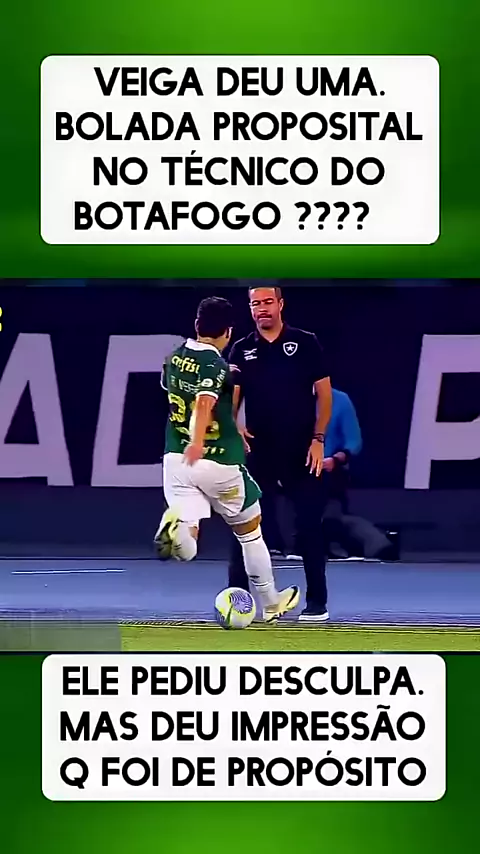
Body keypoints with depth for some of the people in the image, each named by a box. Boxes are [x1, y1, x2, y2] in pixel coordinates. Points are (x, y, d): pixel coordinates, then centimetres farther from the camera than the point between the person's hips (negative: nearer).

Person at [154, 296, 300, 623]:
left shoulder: (175, 358, 9)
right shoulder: (216, 365, -13)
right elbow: (204, 401, -32)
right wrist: (198, 441, -49)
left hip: (177, 457, 5)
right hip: (217, 462, -5)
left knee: (187, 548, -4)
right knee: (250, 531, 18)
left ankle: (176, 526, -40)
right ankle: (271, 604, 31)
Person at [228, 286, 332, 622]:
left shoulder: (305, 342, 1)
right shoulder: (242, 350, 7)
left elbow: (324, 393, 1)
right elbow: (231, 397, 3)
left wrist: (318, 439, -7)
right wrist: (233, 426, -18)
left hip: (302, 452, -2)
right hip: (258, 451, 2)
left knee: (309, 525, 2)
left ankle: (317, 601, 12)